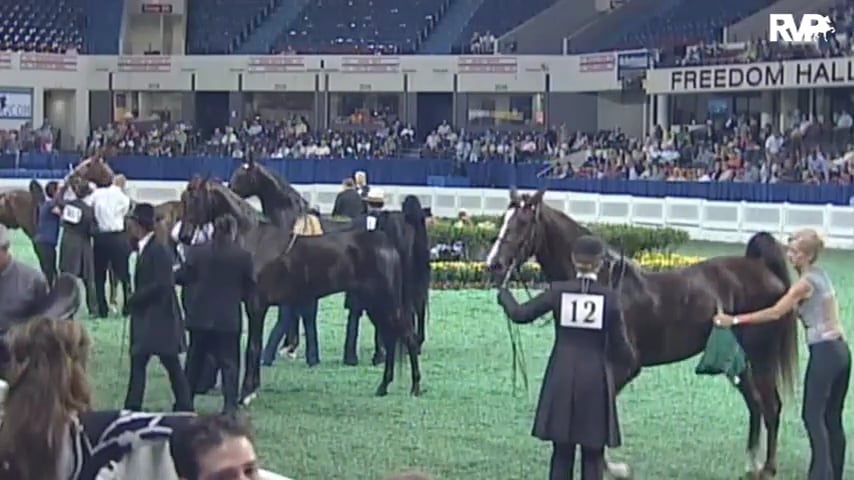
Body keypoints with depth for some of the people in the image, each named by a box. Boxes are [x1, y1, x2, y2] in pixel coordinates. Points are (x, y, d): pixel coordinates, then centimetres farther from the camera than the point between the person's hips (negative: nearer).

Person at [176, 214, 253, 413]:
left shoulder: (197, 252, -6)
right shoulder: (243, 256, -8)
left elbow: (182, 277, 3)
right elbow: (249, 289, -1)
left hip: (200, 316, 2)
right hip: (229, 318, -2)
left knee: (195, 360, 16)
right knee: (229, 362, 3)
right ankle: (230, 403, -4)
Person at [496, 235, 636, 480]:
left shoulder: (558, 292, -4)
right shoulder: (609, 297, -7)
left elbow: (520, 314, 4)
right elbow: (620, 347, -4)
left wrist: (504, 295, 24)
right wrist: (631, 361, 18)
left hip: (562, 379, 2)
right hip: (595, 380, -2)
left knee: (561, 453, 10)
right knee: (593, 456, 5)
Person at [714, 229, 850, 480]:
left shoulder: (805, 283, -14)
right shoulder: (819, 274, 12)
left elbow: (775, 313, -17)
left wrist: (734, 320, -17)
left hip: (824, 352, -9)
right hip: (839, 349, 9)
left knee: (813, 416, -3)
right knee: (832, 417, 12)